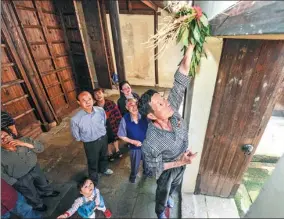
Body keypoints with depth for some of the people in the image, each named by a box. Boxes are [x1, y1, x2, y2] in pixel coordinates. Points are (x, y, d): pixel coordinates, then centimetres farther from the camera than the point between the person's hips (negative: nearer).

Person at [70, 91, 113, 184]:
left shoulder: (101, 110, -21)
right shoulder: (75, 119, -30)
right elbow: (76, 136, -11)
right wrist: (87, 139, 3)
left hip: (103, 138, 4)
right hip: (90, 144, -3)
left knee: (104, 156, 30)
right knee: (93, 163, 22)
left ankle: (104, 169, 64)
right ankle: (94, 181, 52)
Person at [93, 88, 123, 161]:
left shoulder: (111, 103, -19)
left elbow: (117, 113, -13)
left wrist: (118, 123, -12)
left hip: (113, 125, 0)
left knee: (115, 138, 25)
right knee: (108, 141, 23)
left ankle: (117, 150, 53)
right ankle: (110, 153, 51)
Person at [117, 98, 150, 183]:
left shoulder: (145, 116, -22)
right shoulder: (125, 119, -23)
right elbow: (121, 136, -12)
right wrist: (133, 141, -20)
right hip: (135, 147, -2)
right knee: (135, 165, 24)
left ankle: (146, 172, 63)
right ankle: (133, 176, 58)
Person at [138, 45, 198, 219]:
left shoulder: (172, 110, -31)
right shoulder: (151, 142, -42)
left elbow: (181, 77, -32)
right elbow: (155, 167, -22)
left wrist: (191, 45, -35)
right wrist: (181, 162, -29)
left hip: (181, 162, 5)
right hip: (167, 170, -5)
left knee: (175, 185, 36)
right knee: (162, 192, 28)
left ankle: (169, 196, 71)